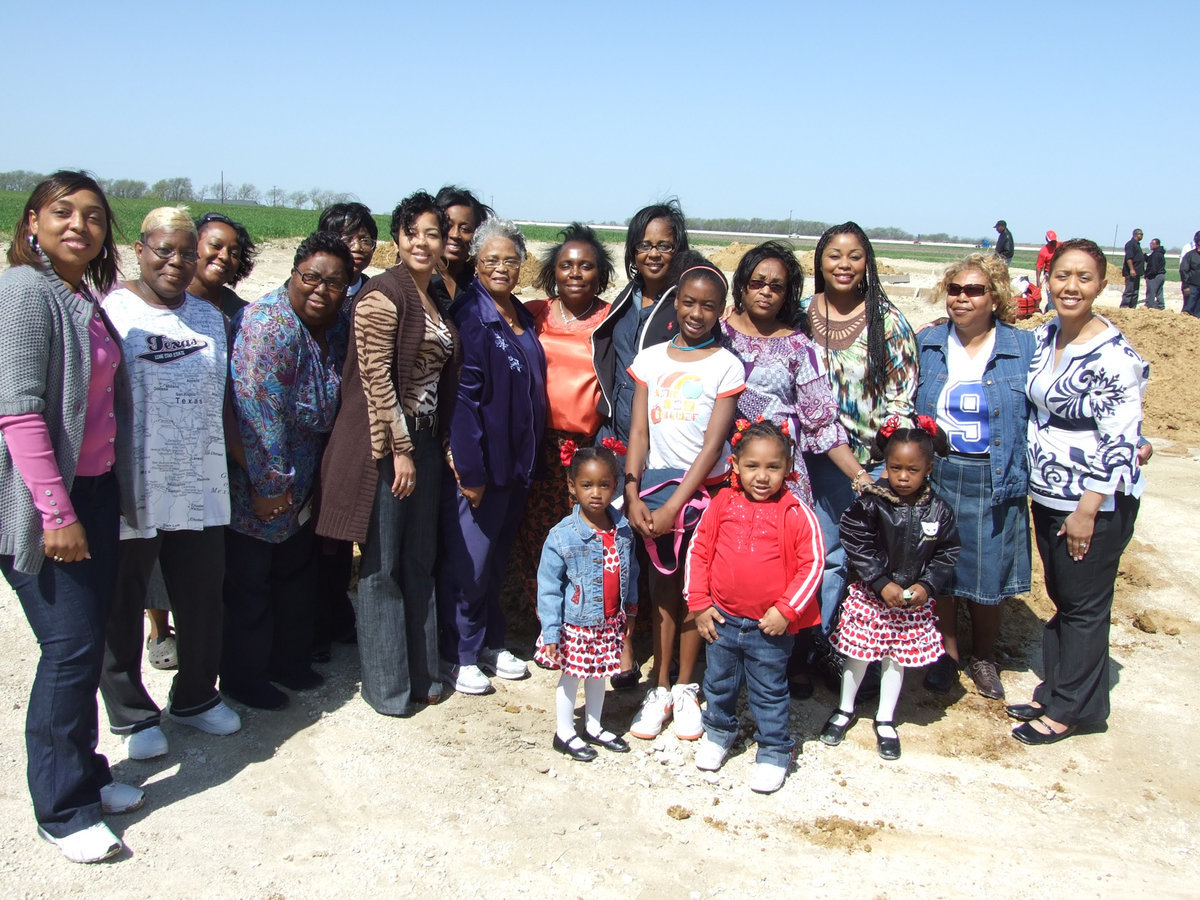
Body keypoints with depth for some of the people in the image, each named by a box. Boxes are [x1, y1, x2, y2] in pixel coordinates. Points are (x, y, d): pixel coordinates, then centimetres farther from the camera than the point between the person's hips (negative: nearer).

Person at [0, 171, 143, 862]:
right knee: (71, 646, -4)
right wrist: (56, 513, -21)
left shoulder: (85, 298, 12)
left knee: (90, 642, 14)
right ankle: (63, 810, 11)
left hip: (96, 493, 8)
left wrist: (111, 496, 20)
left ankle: (86, 774, 28)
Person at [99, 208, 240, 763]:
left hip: (200, 489, 5)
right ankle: (132, 715, 26)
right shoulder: (110, 313, -6)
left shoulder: (209, 317, 12)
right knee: (121, 609, 8)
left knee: (203, 602, 13)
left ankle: (195, 697, 34)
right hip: (128, 492, -5)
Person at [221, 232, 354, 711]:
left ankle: (290, 661, 36)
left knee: (296, 575, 19)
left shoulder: (326, 329, 5)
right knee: (248, 582, 6)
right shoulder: (270, 324, -23)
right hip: (255, 488, -9)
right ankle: (243, 677, 21)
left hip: (298, 486, 9)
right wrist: (269, 483, -24)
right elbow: (257, 407, -26)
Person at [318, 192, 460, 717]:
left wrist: (444, 442, 13)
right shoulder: (382, 295, -10)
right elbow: (376, 378, -16)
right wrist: (400, 449, -16)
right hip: (384, 445, -8)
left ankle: (421, 673, 24)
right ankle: (386, 685, 12)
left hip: (423, 442, 8)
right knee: (382, 566, 1)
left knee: (419, 562, 13)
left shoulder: (435, 301, 14)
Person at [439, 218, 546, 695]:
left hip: (517, 463, 8)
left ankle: (490, 643, 32)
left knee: (497, 557, 18)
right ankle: (460, 656, 17)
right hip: (479, 464, -8)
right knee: (468, 562, 2)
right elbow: (462, 396, -18)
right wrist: (469, 470, -20)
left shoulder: (522, 317, 11)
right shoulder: (469, 315, -14)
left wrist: (530, 457, 13)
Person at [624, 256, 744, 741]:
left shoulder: (726, 365, -3)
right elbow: (639, 432, 3)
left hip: (703, 487, -2)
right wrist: (632, 495, -9)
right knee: (663, 587, 6)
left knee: (692, 589, 6)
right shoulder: (651, 359, 5)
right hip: (655, 482, 2)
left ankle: (686, 688, 19)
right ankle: (659, 688, 16)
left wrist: (674, 507, -14)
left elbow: (713, 445, -9)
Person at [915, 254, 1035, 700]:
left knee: (988, 576, 9)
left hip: (994, 483, -1)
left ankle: (983, 658, 32)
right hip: (935, 477, 1)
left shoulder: (1024, 347, -4)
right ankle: (946, 653, 30)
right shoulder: (927, 344, 2)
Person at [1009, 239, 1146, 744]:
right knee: (1060, 597, 19)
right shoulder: (1043, 338, 4)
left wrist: (1086, 510, -19)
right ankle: (1053, 691, 33)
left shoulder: (1114, 356, -18)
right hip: (1047, 494, 7)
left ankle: (1072, 709, 21)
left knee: (1084, 605, 7)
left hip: (1097, 502, -7)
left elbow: (1120, 442, -19)